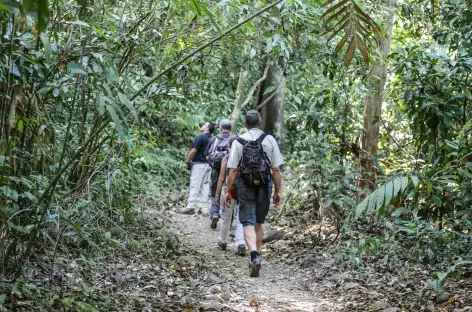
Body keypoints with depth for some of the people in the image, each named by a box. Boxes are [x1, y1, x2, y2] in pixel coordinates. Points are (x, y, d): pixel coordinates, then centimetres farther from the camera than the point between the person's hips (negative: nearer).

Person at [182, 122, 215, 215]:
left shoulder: (201, 137, -12)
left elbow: (193, 151, -14)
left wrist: (187, 162, -6)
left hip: (199, 164, -7)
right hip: (208, 165, 7)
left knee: (194, 186, -6)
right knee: (205, 186, 8)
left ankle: (191, 207, -7)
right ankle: (204, 208, 8)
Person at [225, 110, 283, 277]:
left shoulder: (238, 141, -3)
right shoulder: (269, 140, -1)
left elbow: (233, 170, -6)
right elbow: (276, 169, -2)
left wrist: (228, 191, 1)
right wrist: (278, 191, 5)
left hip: (245, 186, -1)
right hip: (264, 186, 2)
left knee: (248, 224, -1)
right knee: (258, 223, 17)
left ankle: (255, 256, -21)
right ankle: (256, 256, 24)